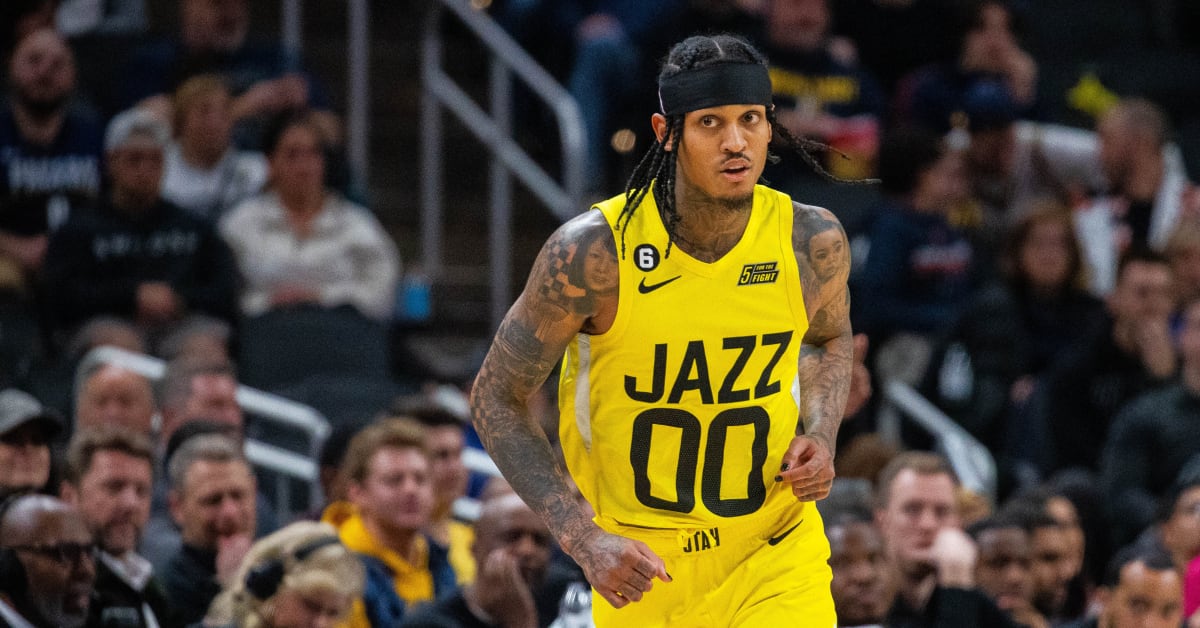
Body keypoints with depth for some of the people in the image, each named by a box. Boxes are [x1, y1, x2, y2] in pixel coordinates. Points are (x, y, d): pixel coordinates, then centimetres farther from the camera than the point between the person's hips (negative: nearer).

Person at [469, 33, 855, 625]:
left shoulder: (812, 241, -9)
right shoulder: (592, 251, -19)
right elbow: (496, 399, -10)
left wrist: (820, 435, -5)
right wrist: (585, 542, -20)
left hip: (774, 554, 1)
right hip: (638, 563, -1)